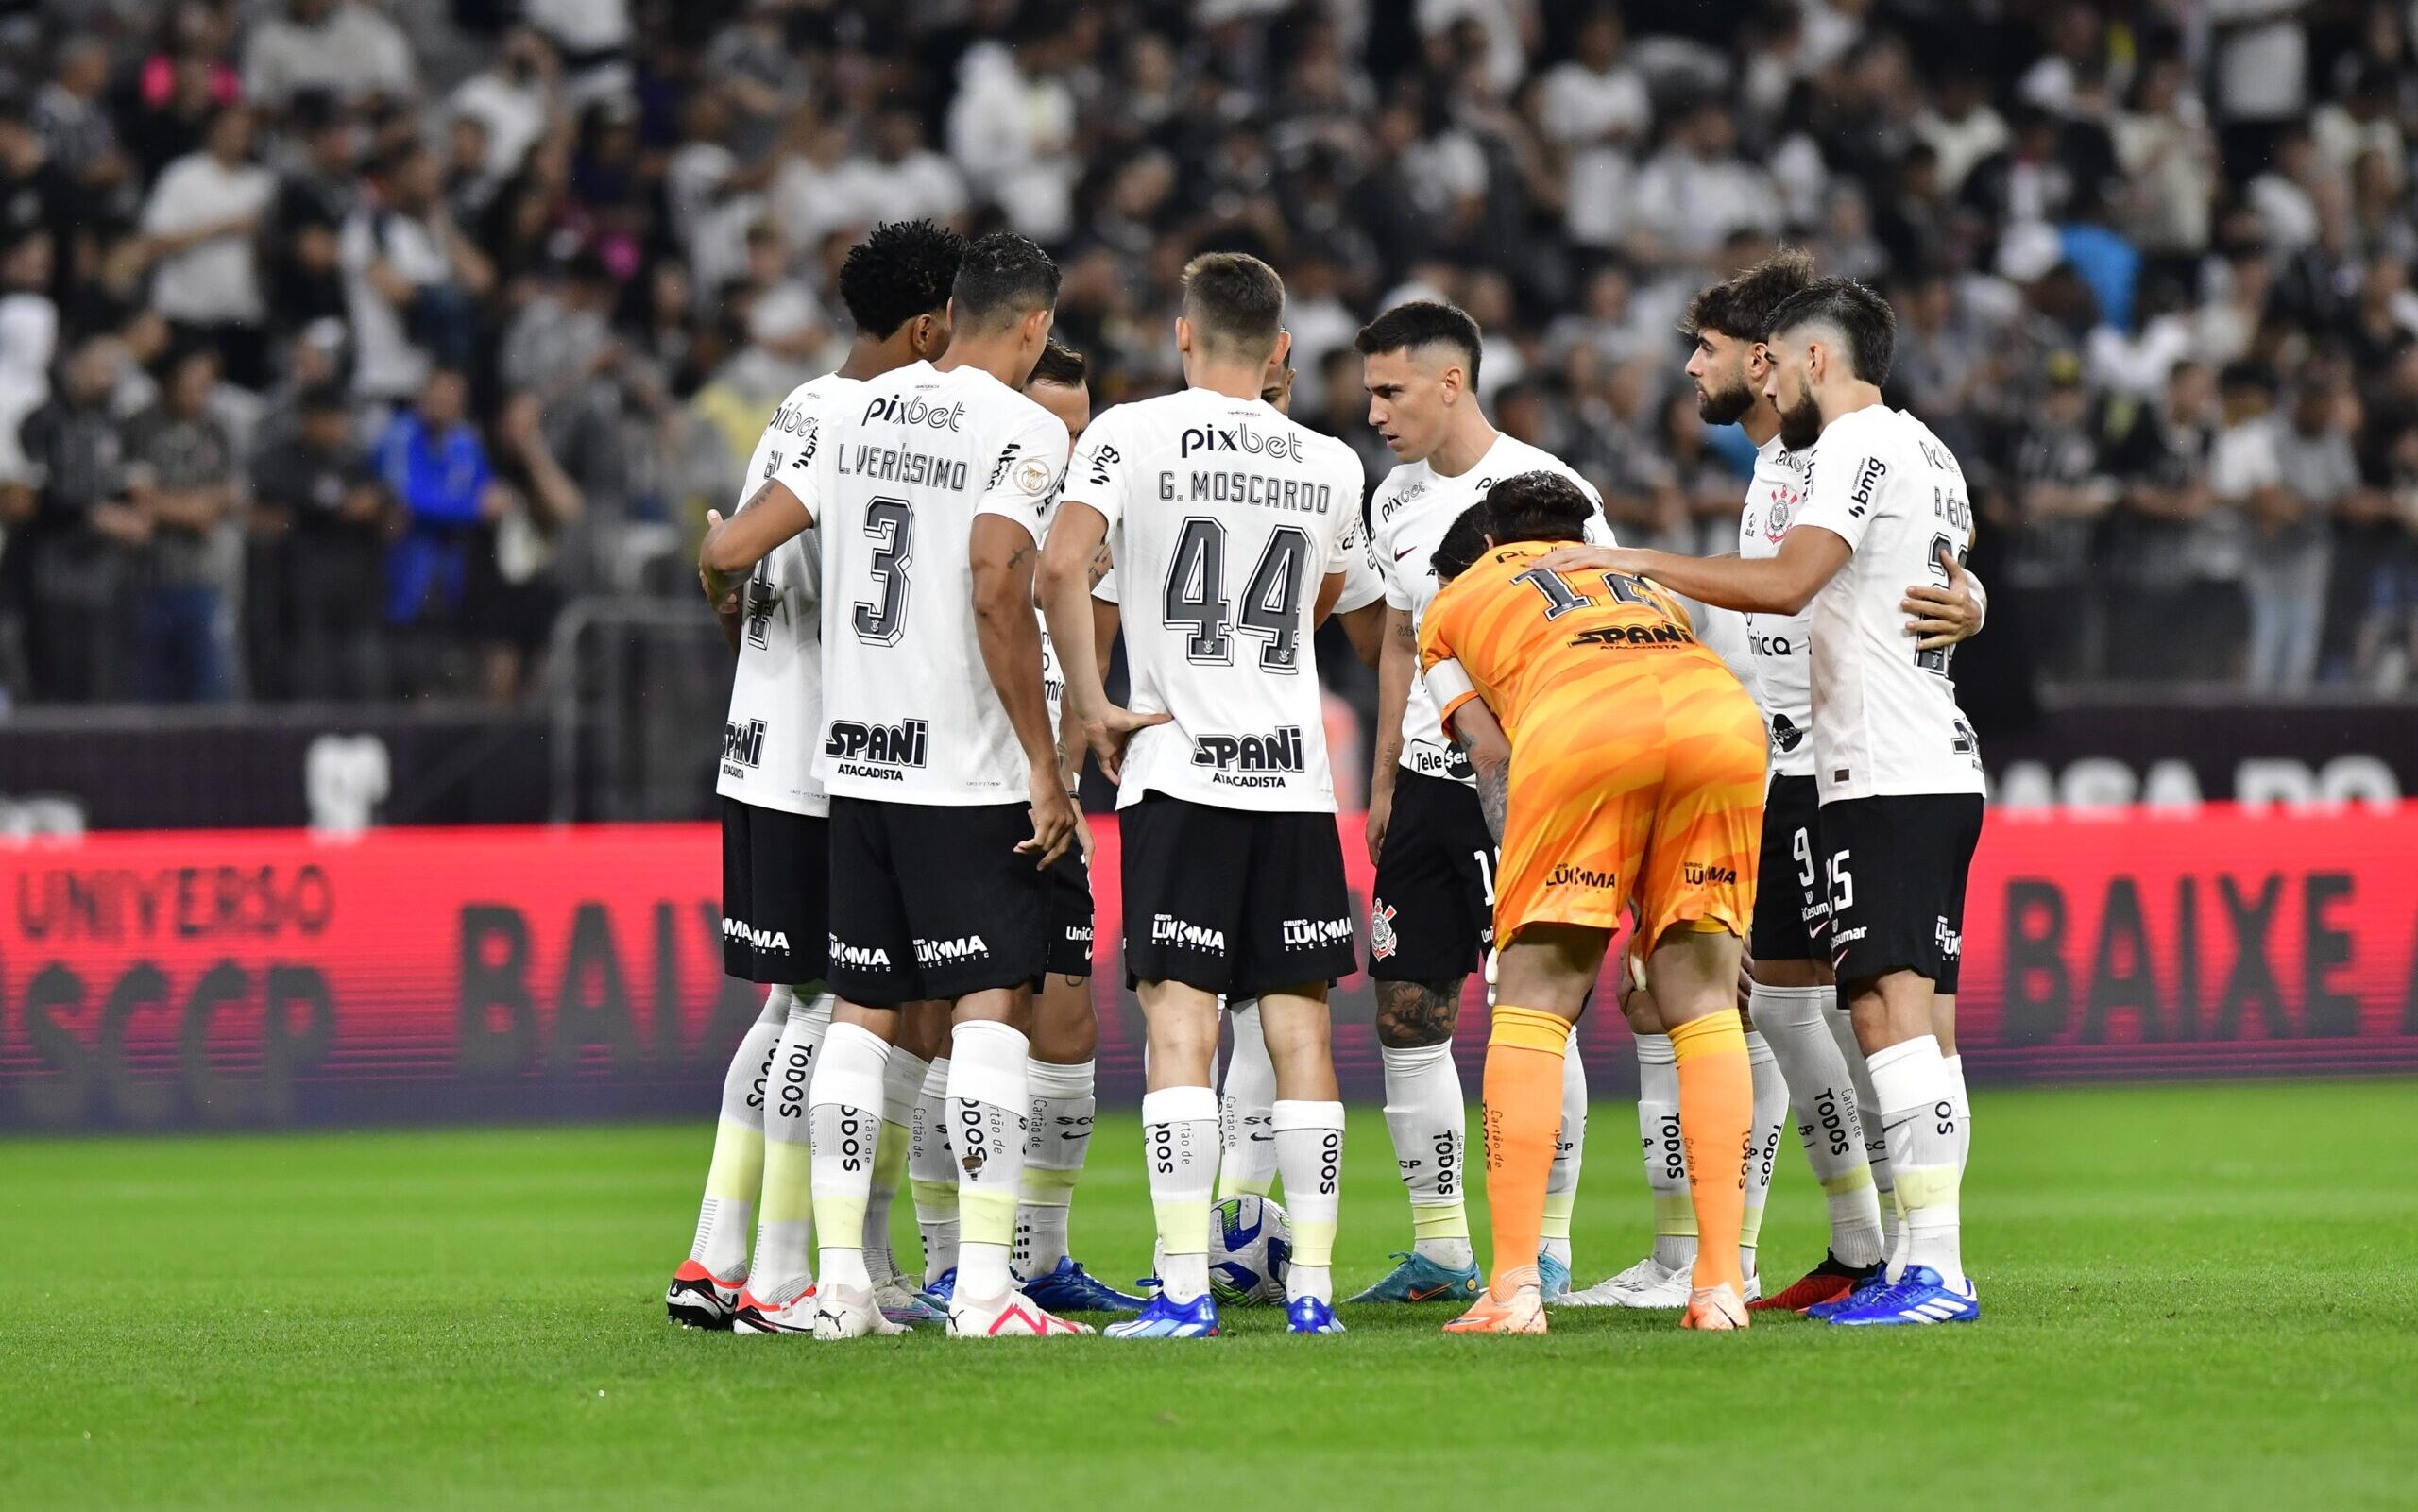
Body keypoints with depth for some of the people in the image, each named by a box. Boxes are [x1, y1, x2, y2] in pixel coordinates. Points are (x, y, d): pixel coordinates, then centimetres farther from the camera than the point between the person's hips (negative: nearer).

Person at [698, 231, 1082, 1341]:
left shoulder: (860, 414, 9)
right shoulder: (1020, 429, -9)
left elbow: (728, 550, 8)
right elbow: (997, 590, -22)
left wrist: (715, 554, 34)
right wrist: (1045, 764, -17)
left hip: (855, 767, 6)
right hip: (967, 775, -6)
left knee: (861, 1011, 11)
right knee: (993, 1007, -2)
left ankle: (840, 1280, 10)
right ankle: (982, 1284, -9)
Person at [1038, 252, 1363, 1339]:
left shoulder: (1132, 435, -2)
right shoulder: (1331, 466, 10)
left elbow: (1061, 564, -16)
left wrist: (1090, 702, -7)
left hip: (1180, 770, -3)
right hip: (1296, 772, 3)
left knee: (1180, 1021, -5)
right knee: (1299, 1028, 5)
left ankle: (1185, 1287, -12)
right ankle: (1312, 1284, 4)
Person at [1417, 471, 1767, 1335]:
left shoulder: (1452, 605, 34)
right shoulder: (1641, 583, 43)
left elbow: (1490, 753, 18)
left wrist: (1523, 890, 17)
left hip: (1580, 729, -3)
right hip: (1727, 716, 3)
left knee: (1531, 1003, 5)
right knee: (1703, 1003, 12)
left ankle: (1516, 1288, -2)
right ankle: (1720, 1285, 5)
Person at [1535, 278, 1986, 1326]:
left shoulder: (1860, 445, -9)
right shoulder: (1932, 455, 21)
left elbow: (1786, 582, -21)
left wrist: (1636, 562, -16)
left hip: (1886, 775, -10)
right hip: (1942, 770, 10)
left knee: (1891, 1009, -15)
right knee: (1921, 1018, 7)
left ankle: (1933, 1267, -21)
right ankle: (1921, 1267, 6)